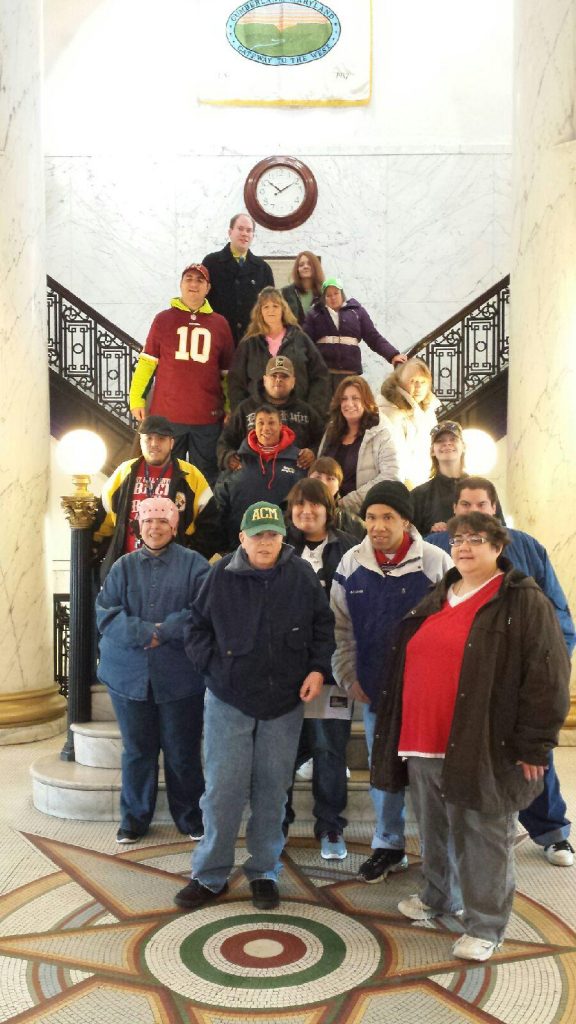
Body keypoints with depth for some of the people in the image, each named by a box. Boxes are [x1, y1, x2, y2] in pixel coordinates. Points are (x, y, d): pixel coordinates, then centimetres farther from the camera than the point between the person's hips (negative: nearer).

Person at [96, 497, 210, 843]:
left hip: (180, 677, -2)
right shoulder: (123, 566, 7)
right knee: (137, 750, 12)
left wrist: (164, 631, -18)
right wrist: (147, 632, -17)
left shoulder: (193, 564, 0)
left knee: (183, 752, 8)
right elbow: (106, 614, -3)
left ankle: (190, 816, 25)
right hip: (130, 675, 2)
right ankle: (135, 817, 28)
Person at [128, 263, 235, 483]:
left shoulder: (220, 323, 8)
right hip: (167, 415, -1)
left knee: (206, 479, 7)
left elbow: (227, 372, 11)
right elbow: (147, 362, 5)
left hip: (208, 417, 1)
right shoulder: (163, 319, 5)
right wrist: (137, 399, -1)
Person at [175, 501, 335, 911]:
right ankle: (210, 875, 19)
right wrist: (211, 665, -4)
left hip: (284, 704, 1)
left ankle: (264, 872, 27)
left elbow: (323, 625, 7)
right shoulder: (222, 575, -3)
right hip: (229, 700, -1)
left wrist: (318, 668, -3)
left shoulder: (303, 575, -2)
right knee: (223, 789, 1)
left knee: (273, 790, 10)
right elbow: (197, 626, 7)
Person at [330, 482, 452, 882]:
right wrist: (349, 678, 5)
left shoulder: (436, 562, -12)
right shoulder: (351, 563, -1)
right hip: (374, 689, 3)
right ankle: (388, 846, 33)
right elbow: (341, 628, 7)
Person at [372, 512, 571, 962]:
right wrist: (401, 733, 20)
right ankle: (438, 896, 41)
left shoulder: (524, 602, -7)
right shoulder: (435, 601, 14)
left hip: (483, 747, -7)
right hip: (423, 743, 7)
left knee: (483, 837, 5)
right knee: (435, 830, 20)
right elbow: (406, 667, 21)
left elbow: (548, 678, -11)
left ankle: (485, 925, 20)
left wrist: (533, 744, -13)